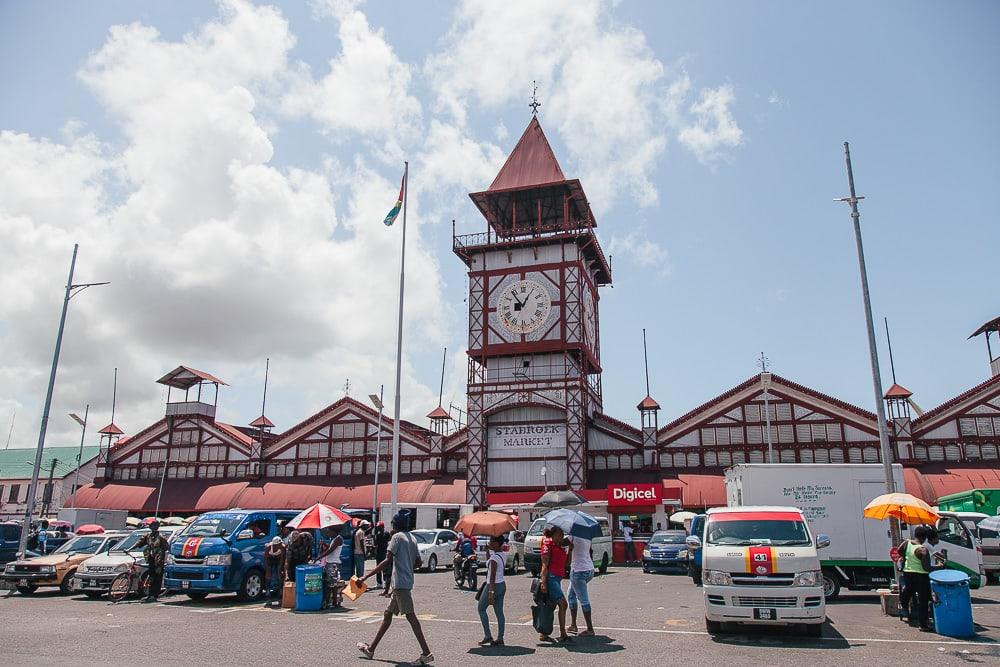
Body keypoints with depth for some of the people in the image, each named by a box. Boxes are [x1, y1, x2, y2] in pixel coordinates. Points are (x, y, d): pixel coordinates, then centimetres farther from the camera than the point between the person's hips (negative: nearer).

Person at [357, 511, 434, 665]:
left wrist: (366, 576, -17)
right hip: (406, 582, 9)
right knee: (387, 614, 17)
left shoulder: (397, 537, -9)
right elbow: (418, 562, 16)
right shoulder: (412, 539, 15)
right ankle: (371, 649, 27)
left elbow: (388, 561, -18)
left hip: (400, 583, -9)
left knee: (410, 616, -10)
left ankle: (427, 653, -13)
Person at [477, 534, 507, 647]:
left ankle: (487, 636, 4)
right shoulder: (502, 555, 6)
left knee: (481, 609, 8)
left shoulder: (494, 558, -20)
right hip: (502, 585, 8)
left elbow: (492, 576, -23)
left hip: (493, 585, -8)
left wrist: (491, 592, -23)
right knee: (499, 612, 10)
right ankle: (500, 638, 11)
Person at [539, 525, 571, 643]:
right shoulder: (548, 545, -7)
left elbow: (566, 562, 20)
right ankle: (563, 634, -9)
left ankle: (543, 634, 16)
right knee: (563, 604, -13)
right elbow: (544, 565, -13)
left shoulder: (560, 547, 19)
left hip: (557, 578, 9)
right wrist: (543, 582, -19)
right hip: (550, 577, -9)